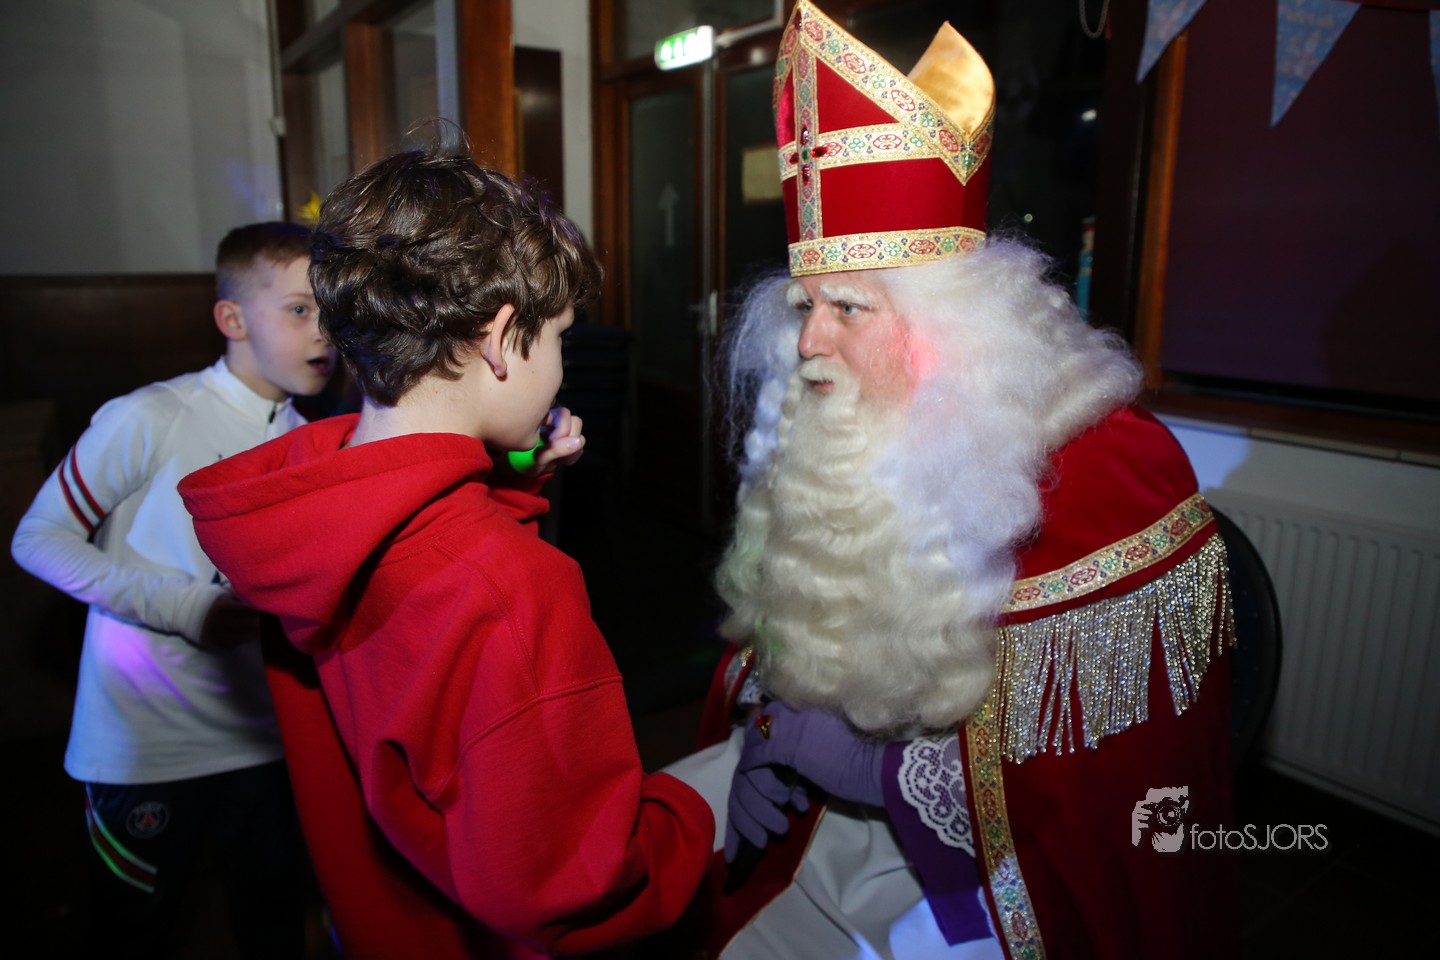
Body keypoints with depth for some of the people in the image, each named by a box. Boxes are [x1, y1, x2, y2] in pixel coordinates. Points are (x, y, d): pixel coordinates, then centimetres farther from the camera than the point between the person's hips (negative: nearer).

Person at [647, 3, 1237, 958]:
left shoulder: (1107, 474, -21)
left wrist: (878, 768, -21)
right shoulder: (832, 445, -3)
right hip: (819, 798, 5)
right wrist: (764, 740, -7)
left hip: (999, 863, -4)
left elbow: (1122, 785, -19)